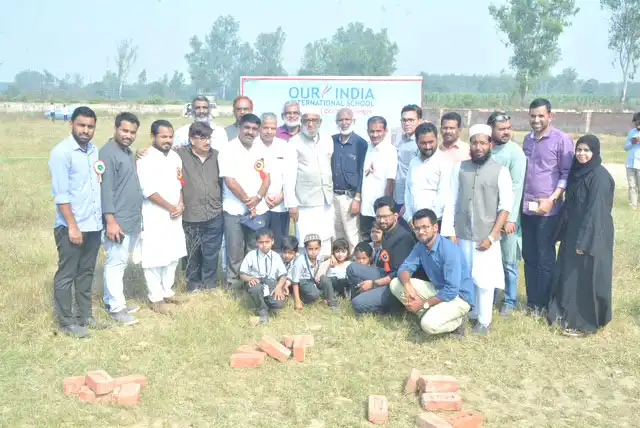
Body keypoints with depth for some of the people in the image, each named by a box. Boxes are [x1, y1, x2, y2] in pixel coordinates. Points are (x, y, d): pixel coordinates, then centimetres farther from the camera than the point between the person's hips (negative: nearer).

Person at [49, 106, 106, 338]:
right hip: (71, 227, -7)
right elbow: (61, 194, -16)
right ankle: (66, 322, 17)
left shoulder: (94, 150, 8)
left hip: (94, 224, 7)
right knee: (66, 275, 6)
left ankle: (85, 316, 28)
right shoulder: (62, 152, -13)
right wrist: (72, 226, -17)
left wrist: (103, 218, 8)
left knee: (86, 273, 17)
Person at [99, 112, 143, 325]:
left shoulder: (129, 152, 14)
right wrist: (110, 220, -23)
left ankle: (112, 300, 25)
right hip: (118, 221, -9)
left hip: (132, 220, 9)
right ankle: (116, 307, 5)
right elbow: (106, 189, -19)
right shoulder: (108, 153, -14)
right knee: (116, 263, -2)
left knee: (121, 263, 15)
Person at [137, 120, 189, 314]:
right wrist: (170, 207, -12)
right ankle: (156, 298, 11)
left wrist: (181, 205, -2)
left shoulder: (175, 157, 9)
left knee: (173, 254, 15)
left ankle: (167, 292, 29)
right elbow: (149, 191, -19)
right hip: (155, 217, -7)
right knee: (154, 258, -1)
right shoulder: (146, 160, -14)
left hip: (174, 216, 7)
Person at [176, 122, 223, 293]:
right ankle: (194, 285, 28)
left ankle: (210, 284, 27)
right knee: (193, 253, 11)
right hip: (191, 215, -2)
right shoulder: (181, 154, -6)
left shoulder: (216, 155, 6)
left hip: (214, 214, 2)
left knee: (211, 253, 10)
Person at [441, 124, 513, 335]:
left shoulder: (500, 171, -4)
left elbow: (505, 207, -5)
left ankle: (484, 320, 18)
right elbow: (451, 201, 4)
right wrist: (450, 232, 0)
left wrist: (492, 236, -10)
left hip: (486, 237, -2)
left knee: (484, 279, 2)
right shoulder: (459, 168, 3)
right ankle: (468, 314, 26)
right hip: (462, 236, 3)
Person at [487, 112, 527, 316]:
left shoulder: (515, 152, -7)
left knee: (508, 262, 6)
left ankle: (509, 301, 21)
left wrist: (510, 218, -15)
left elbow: (516, 187, -11)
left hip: (507, 216, -3)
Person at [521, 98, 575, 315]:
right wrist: (519, 200, 10)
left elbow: (567, 174, -8)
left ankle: (543, 303, 15)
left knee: (545, 258, 3)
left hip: (548, 210, -6)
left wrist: (551, 199, -16)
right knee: (529, 256, 11)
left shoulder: (562, 140, -7)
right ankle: (531, 300, 22)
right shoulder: (527, 140, 12)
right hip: (526, 208, 6)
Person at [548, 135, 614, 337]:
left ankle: (585, 322, 11)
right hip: (573, 232, 9)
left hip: (592, 235, -9)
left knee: (587, 278, 0)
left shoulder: (600, 176, -17)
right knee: (569, 274, 15)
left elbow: (596, 211, -20)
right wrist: (563, 232, 12)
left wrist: (584, 241, -21)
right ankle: (566, 313, 28)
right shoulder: (576, 171, 9)